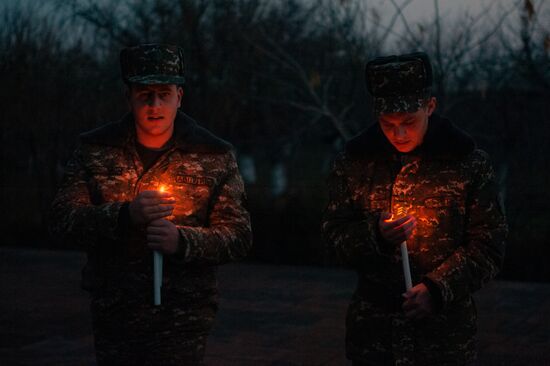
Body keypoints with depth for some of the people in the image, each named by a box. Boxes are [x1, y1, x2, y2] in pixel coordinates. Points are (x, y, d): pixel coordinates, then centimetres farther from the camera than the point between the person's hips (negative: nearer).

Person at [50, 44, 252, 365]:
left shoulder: (215, 157, -1)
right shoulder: (96, 150, 3)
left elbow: (239, 236, -1)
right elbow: (63, 219, -5)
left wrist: (182, 241, -20)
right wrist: (125, 214, -22)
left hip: (183, 318, -2)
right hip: (113, 314, 2)